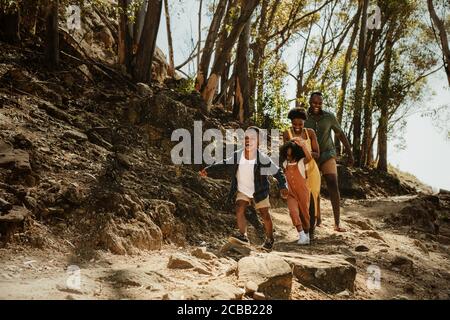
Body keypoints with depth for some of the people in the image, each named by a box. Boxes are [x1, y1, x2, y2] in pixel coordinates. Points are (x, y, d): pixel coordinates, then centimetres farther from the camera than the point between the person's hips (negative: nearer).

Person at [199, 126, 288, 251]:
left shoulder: (263, 159, -25)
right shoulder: (237, 156, -16)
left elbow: (277, 172, -14)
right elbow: (224, 164, 1)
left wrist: (283, 187, -24)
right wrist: (208, 169, -3)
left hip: (259, 192, -2)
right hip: (242, 191, 2)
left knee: (265, 215, 1)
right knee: (239, 210, -17)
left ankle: (269, 239, 23)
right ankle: (243, 235, -4)